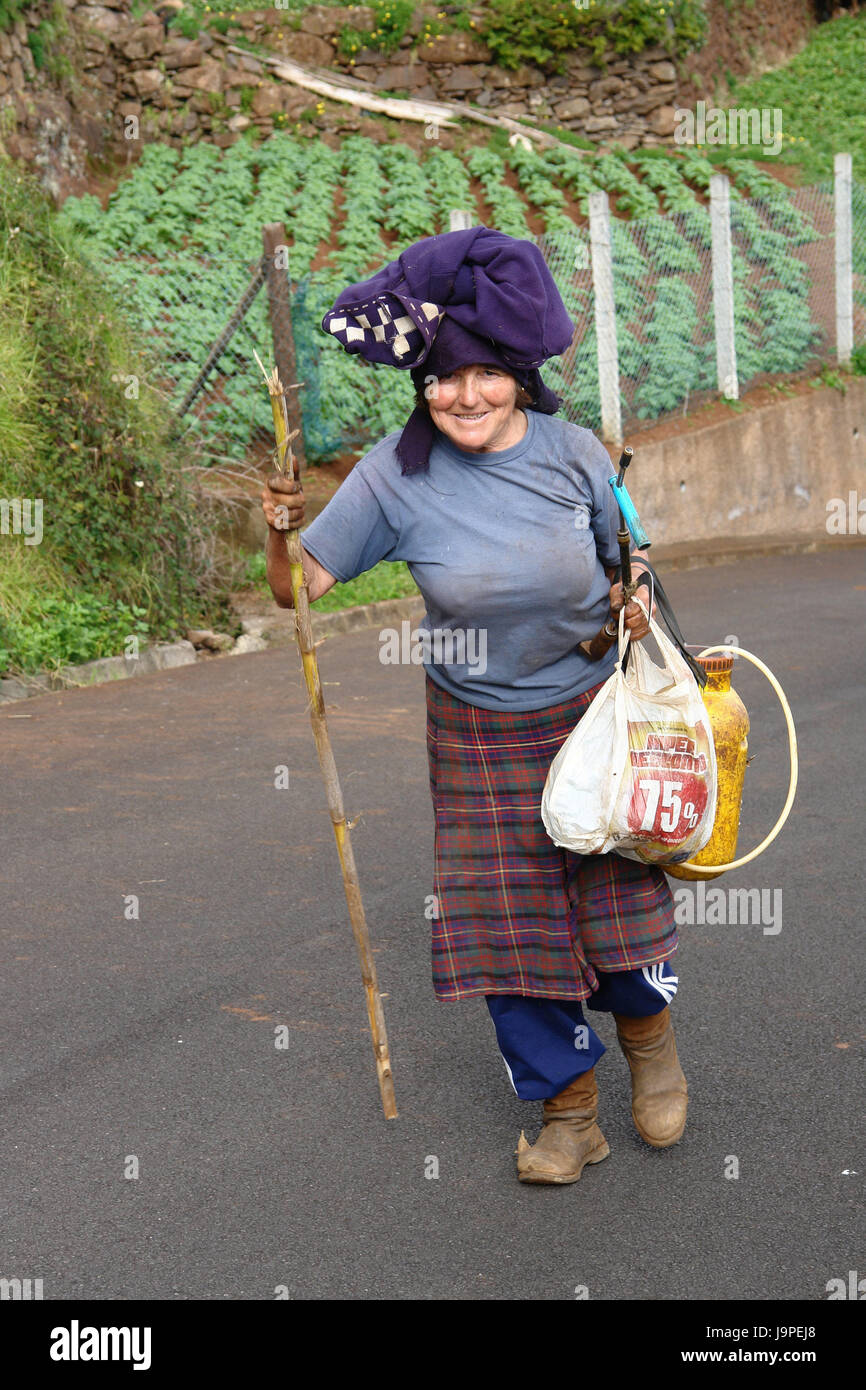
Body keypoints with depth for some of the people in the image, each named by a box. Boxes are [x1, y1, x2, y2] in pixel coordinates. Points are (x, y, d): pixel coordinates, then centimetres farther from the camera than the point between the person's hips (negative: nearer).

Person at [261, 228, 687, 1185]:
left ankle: (647, 1029, 42)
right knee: (508, 915, 5)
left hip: (594, 710, 0)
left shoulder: (574, 453, -9)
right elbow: (299, 589, -12)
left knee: (616, 888, 7)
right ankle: (567, 1107, 25)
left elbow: (630, 558, 7)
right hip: (478, 736, 0)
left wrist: (634, 602, -14)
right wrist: (280, 532, -32)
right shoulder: (396, 475, -14)